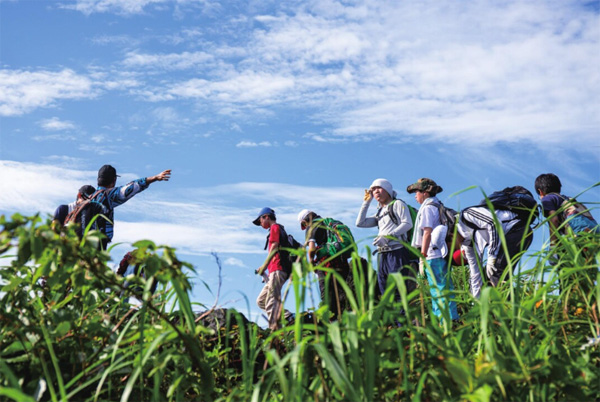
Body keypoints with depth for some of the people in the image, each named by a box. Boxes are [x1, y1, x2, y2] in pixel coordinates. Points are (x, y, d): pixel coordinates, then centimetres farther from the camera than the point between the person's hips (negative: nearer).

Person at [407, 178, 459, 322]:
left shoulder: (427, 208, -7)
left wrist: (422, 257, -14)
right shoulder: (439, 206, 20)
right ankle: (452, 319, 12)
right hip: (442, 253, 9)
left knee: (438, 289, -9)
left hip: (433, 256, -9)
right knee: (445, 287, 10)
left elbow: (427, 233, -14)